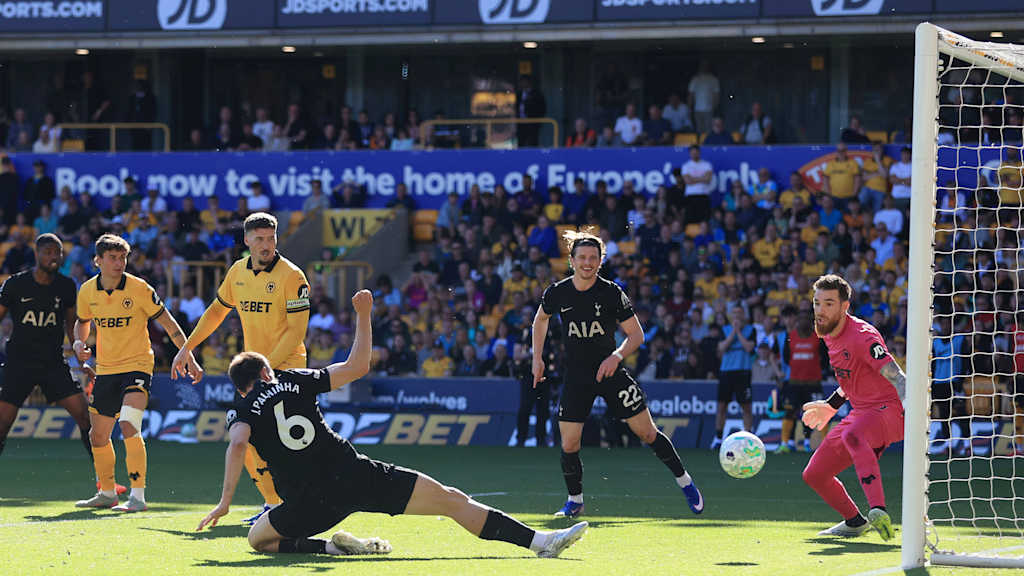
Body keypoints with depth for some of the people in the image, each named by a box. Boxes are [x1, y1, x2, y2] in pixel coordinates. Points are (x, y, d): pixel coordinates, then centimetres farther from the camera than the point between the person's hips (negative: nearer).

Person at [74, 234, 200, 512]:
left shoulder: (139, 289, -12)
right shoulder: (87, 291, 0)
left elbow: (168, 324, -5)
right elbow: (82, 322, 20)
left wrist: (189, 359, -10)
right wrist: (79, 343, -1)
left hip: (137, 366, -5)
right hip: (106, 369, 5)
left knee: (129, 426, -24)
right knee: (98, 435, 11)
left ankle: (138, 495, -22)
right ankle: (107, 493, 31)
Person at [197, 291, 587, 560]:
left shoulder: (244, 413, 8)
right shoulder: (296, 380, 13)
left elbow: (237, 445, -13)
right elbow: (358, 366, 19)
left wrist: (225, 501, -13)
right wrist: (363, 316, 28)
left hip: (313, 501, -1)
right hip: (357, 474, 2)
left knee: (258, 538, 22)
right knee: (453, 501, 3)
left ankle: (332, 546, -3)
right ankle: (539, 541, -7)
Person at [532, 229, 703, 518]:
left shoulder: (612, 293, -10)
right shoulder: (557, 293, -4)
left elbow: (636, 335, -5)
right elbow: (540, 320, 18)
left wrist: (617, 356, -22)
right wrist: (537, 358, 11)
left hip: (610, 372, -2)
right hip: (576, 377, 2)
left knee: (648, 433, 1)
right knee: (569, 445, -6)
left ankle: (685, 482, 18)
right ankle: (575, 501, 16)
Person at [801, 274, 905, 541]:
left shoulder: (862, 336, -19)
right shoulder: (830, 334, 9)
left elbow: (896, 377, -30)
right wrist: (831, 406, 26)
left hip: (888, 409, -9)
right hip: (860, 413, 9)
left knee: (852, 436, -43)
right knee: (814, 475, 11)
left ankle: (878, 511, -55)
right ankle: (855, 522, 36)